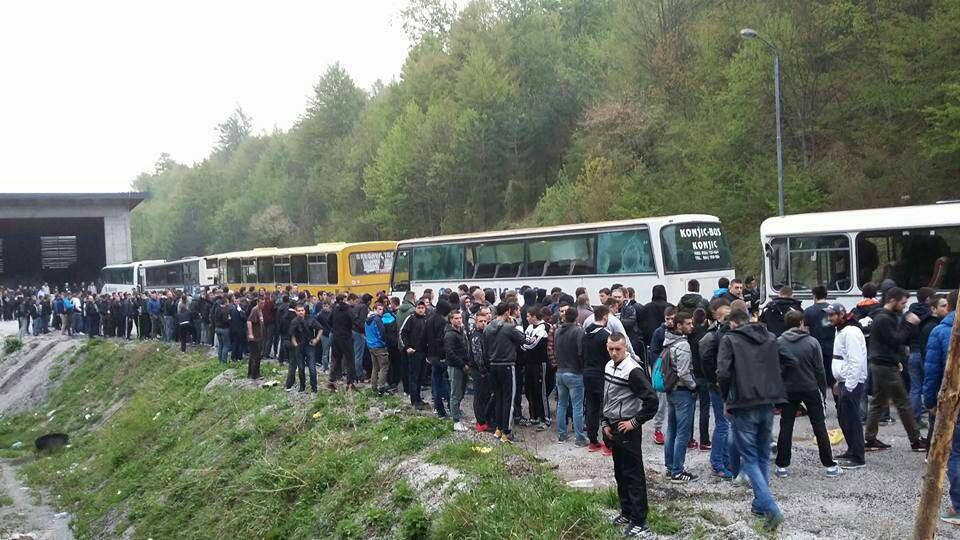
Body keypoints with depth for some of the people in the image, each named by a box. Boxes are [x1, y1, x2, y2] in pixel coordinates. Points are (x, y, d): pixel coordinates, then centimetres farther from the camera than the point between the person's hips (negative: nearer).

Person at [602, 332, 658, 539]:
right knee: (620, 473, 16)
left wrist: (635, 422, -16)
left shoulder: (633, 370, -19)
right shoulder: (609, 366, 7)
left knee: (634, 475, -4)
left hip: (627, 429, -8)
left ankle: (638, 522, -1)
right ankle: (627, 512, 28)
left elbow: (651, 400, -21)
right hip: (612, 427, 8)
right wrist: (606, 423, 9)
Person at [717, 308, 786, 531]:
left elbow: (723, 373, -13)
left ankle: (770, 508, -12)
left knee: (750, 458, 0)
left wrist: (727, 397, 2)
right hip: (768, 403, 5)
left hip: (744, 406, -5)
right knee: (763, 456, 18)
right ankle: (760, 503, 24)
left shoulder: (730, 339, -4)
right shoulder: (770, 338, 12)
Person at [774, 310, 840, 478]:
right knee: (819, 427, 8)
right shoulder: (812, 342, -6)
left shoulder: (779, 343, -5)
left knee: (786, 427, 7)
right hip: (811, 389, -1)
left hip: (788, 390, 1)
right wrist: (823, 391, 5)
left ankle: (782, 466, 6)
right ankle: (829, 465, 11)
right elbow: (819, 370, -4)